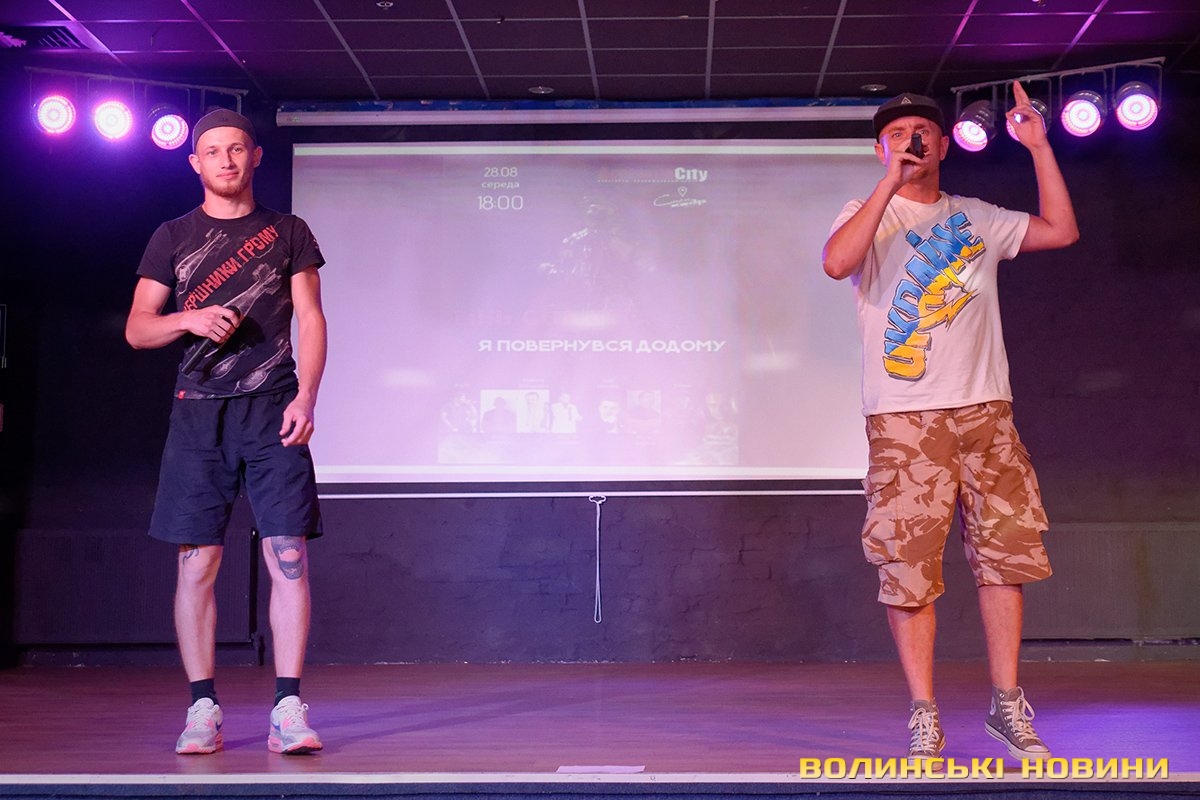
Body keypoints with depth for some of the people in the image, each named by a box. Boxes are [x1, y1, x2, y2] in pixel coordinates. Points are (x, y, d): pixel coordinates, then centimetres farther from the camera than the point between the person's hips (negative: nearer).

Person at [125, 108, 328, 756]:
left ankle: (288, 710, -6)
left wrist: (305, 397, -7)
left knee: (288, 558, -8)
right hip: (198, 412, 1)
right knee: (197, 562, -2)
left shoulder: (288, 233, 13)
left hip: (273, 412, -1)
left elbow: (310, 320, 7)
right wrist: (188, 319, -10)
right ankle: (203, 709, 5)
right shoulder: (173, 238, 13)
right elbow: (137, 329, 10)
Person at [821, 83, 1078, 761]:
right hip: (904, 418, -3)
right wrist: (890, 182, -18)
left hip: (986, 411, 4)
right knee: (910, 564, -6)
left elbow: (1062, 230, 13)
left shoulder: (977, 219, 17)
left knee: (1005, 551, 2)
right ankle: (925, 719, 2)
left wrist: (1040, 147, 9)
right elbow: (837, 262, -17)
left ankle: (1008, 705, 13)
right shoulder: (869, 215, 5)